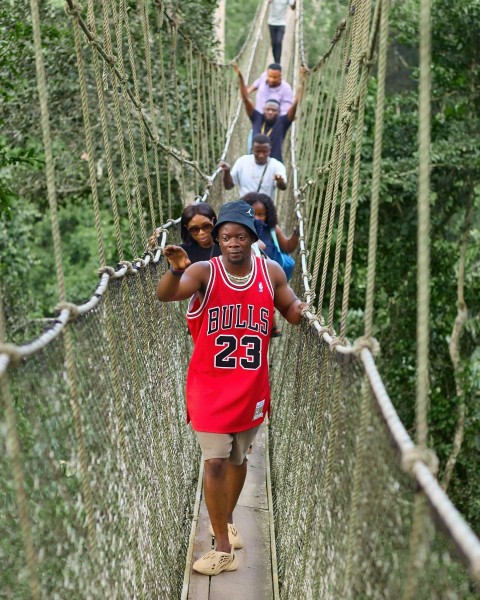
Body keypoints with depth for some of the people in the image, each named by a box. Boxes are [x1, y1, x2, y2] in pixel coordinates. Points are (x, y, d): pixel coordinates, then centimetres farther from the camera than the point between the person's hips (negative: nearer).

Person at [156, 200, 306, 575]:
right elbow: (165, 295, -31)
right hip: (211, 385, -3)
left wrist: (301, 309, -12)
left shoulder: (272, 273, -2)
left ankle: (227, 520, 42)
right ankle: (224, 548, 4)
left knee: (238, 458, 19)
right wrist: (176, 270, -52)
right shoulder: (204, 272, -13)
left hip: (251, 386, 4)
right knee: (215, 462, -6)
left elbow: (291, 312, 12)